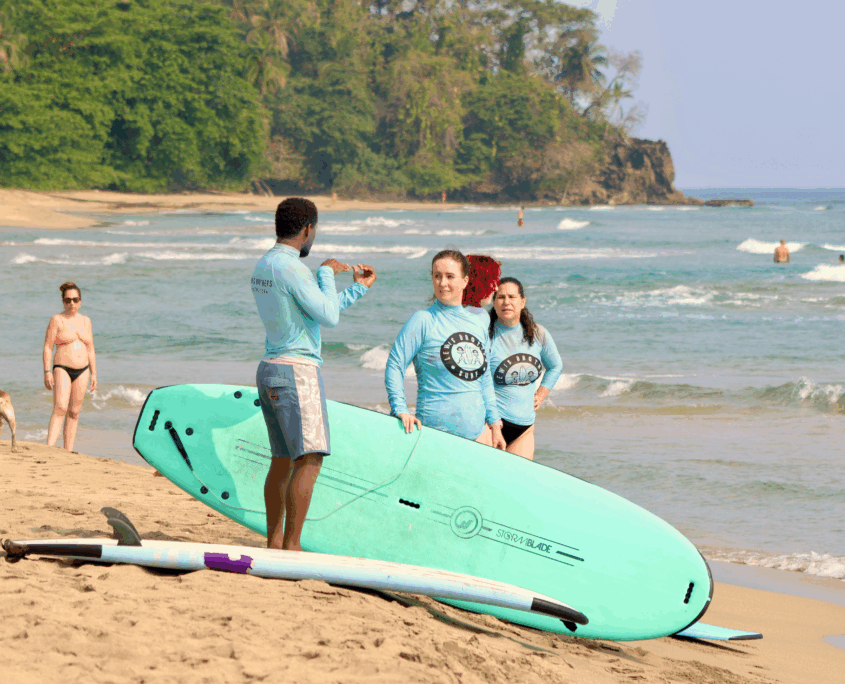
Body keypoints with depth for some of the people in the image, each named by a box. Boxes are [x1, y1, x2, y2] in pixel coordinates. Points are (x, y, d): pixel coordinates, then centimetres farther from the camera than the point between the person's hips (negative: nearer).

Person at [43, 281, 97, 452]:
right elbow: (47, 347, -5)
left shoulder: (85, 321, 12)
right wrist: (47, 372, -13)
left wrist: (94, 374, 12)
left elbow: (90, 350, 16)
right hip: (62, 369, -5)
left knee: (74, 412, 6)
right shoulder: (57, 320, -2)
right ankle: (49, 449, -29)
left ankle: (68, 451, 11)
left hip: (82, 370, 5)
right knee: (60, 408, -20)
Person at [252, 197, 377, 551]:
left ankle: (274, 542, 16)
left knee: (282, 461, 13)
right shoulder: (292, 269, -15)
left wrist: (358, 288, 28)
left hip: (269, 369, 10)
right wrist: (326, 272, -1)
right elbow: (329, 317, -13)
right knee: (310, 459, -11)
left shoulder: (263, 266, 15)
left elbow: (316, 311, 22)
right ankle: (292, 546, -14)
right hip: (297, 371, -10)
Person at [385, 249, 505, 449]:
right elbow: (395, 366, -6)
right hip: (436, 429, -5)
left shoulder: (478, 324, 12)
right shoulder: (422, 321, -4)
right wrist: (401, 410, -16)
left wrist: (494, 422, 16)